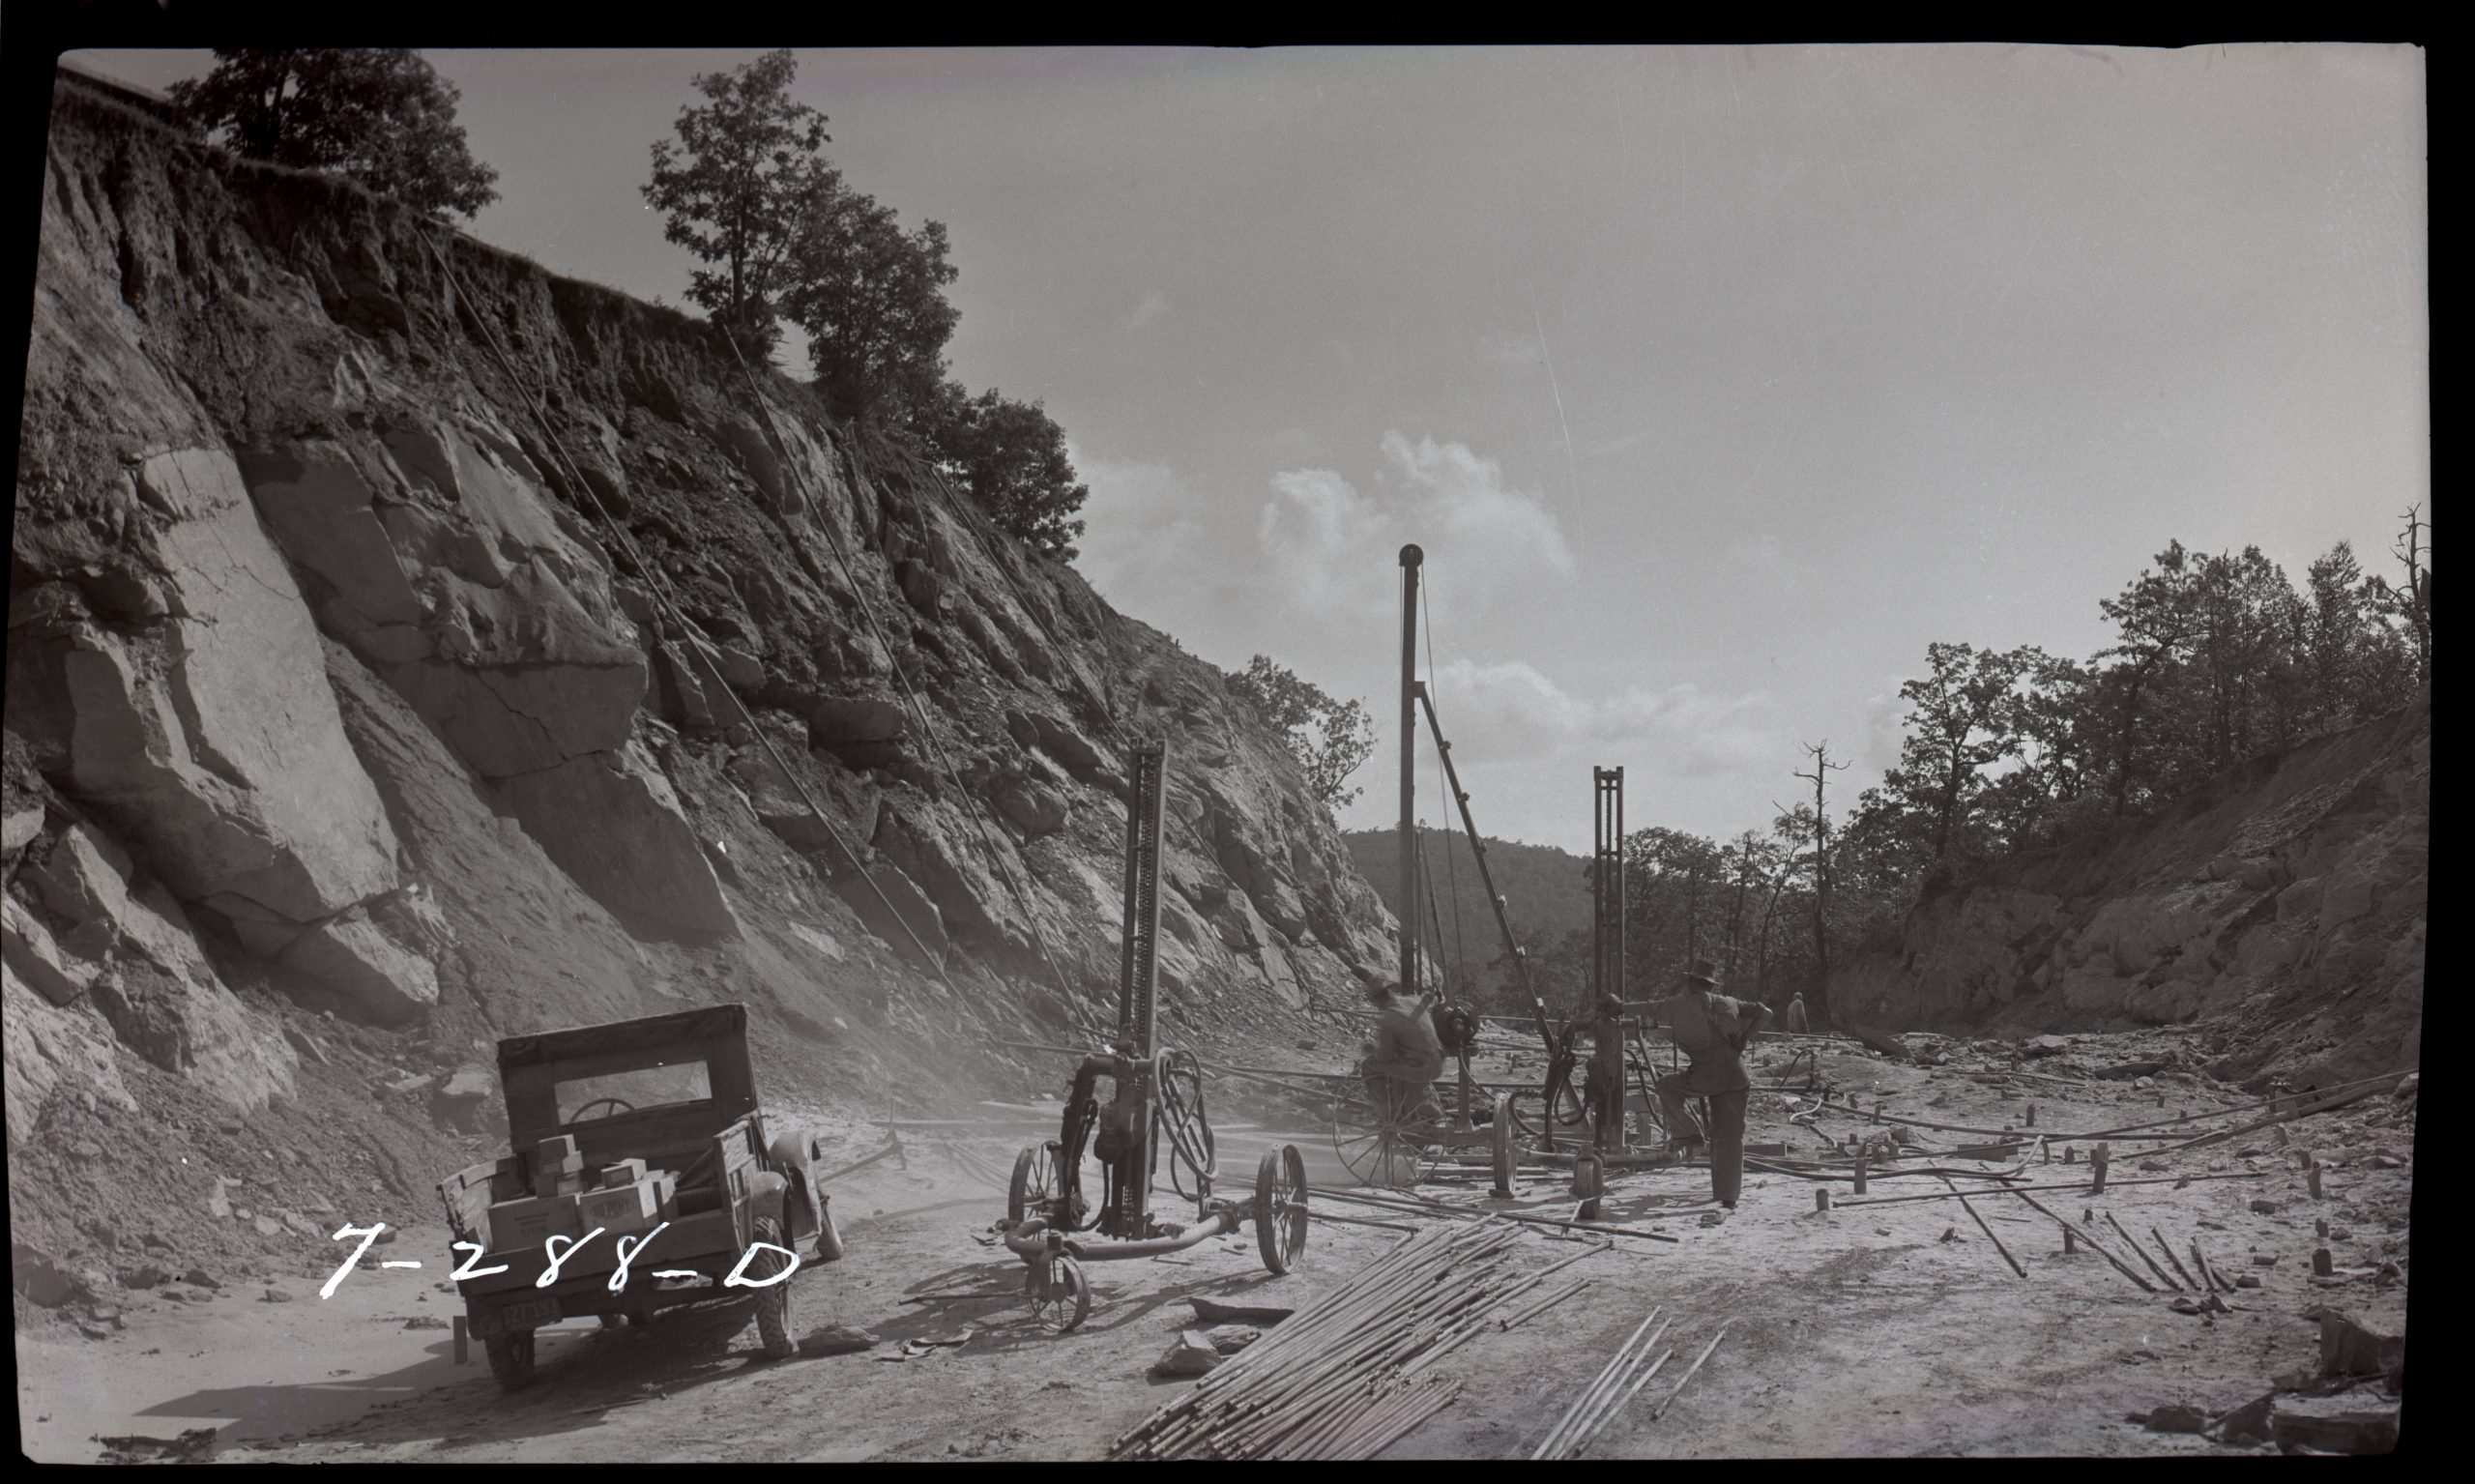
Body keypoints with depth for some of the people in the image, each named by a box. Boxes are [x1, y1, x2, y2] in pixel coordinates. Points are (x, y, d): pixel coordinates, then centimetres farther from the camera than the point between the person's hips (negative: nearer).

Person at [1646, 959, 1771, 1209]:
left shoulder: (1679, 1004, 7)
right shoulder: (1728, 1003, 17)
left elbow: (1646, 1009, 19)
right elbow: (1764, 1012, 15)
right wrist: (1744, 1039, 12)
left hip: (1707, 1077, -4)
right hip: (1736, 1078, 4)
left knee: (1666, 1085, 23)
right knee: (1730, 1137, 11)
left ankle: (1689, 1131, 9)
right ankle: (1728, 1197, 10)